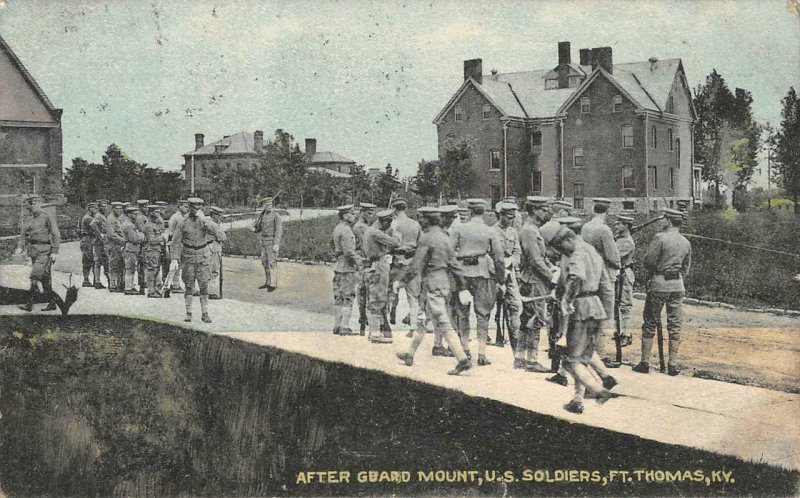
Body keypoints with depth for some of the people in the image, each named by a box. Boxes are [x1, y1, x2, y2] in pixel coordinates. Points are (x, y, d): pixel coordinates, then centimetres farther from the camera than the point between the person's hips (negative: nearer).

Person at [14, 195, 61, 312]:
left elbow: (56, 235, -6)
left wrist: (54, 252, -13)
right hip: (33, 251, 7)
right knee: (45, 279, 11)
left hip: (44, 251, -7)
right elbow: (23, 235, 13)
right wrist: (20, 247, -5)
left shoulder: (48, 218, -4)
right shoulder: (28, 220, 16)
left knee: (35, 276, -17)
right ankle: (52, 303, 17)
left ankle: (30, 303, -19)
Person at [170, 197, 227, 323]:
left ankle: (205, 314, 4)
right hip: (188, 257, 0)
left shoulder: (206, 221, 0)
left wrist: (208, 224, -21)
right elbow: (176, 243, 2)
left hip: (203, 257, 0)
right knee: (188, 286, 3)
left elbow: (222, 236, -12)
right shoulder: (183, 224, 1)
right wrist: (174, 259, -9)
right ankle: (188, 313, 12)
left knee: (204, 286, -1)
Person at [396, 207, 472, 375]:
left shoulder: (427, 238, -15)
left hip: (432, 284, -9)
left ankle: (463, 360, -15)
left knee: (443, 325, -10)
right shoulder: (444, 237, 11)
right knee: (422, 319, 21)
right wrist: (462, 283, 13)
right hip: (444, 283, 9)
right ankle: (410, 355, 32)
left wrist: (406, 278, 4)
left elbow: (416, 265, -13)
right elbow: (453, 262, 11)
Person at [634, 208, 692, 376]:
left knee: (650, 324, 4)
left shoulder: (660, 238, -11)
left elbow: (648, 261, -12)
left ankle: (645, 362, 6)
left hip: (659, 283, -5)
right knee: (674, 325, 8)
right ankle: (673, 364, 8)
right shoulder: (686, 242, 8)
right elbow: (686, 267, 13)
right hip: (678, 285, 5)